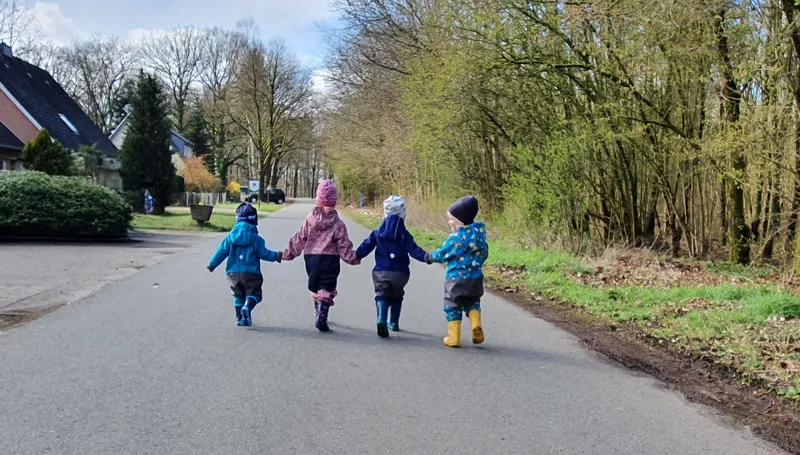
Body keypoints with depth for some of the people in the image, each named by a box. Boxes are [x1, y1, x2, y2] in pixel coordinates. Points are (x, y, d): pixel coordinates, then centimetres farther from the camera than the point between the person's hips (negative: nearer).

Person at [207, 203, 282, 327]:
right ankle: (247, 307, -27)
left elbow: (222, 251, 4)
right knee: (253, 293, 2)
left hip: (233, 272, 4)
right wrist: (276, 256, 10)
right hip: (250, 272, -4)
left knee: (238, 295, 17)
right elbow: (263, 253, -5)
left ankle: (240, 318, 14)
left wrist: (212, 264, 14)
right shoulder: (255, 238, -6)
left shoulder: (231, 237, 4)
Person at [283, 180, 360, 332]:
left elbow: (298, 239, 4)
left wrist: (288, 254, 14)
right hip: (329, 260, -4)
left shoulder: (310, 219, 0)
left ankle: (318, 315, 32)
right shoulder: (337, 224, -9)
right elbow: (344, 246, -7)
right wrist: (354, 259, 5)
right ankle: (322, 319, -12)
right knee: (326, 290, 0)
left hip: (311, 258, 4)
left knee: (315, 288, 19)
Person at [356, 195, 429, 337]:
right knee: (396, 297, 22)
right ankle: (394, 323, 28)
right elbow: (414, 250, -13)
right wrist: (425, 256, -15)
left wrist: (355, 256, 15)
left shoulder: (377, 233, 2)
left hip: (381, 272, 0)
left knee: (382, 295, -1)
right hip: (400, 273, 0)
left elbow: (366, 247, 3)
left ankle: (381, 320, -28)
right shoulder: (405, 235, -3)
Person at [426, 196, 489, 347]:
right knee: (473, 304, 22)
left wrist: (430, 257, 8)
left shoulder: (457, 237, -19)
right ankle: (476, 325, -4)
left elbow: (442, 254, -11)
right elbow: (484, 253, 13)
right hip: (475, 278, 6)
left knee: (453, 308, 9)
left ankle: (454, 338, 13)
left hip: (456, 278, -6)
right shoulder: (479, 234, 2)